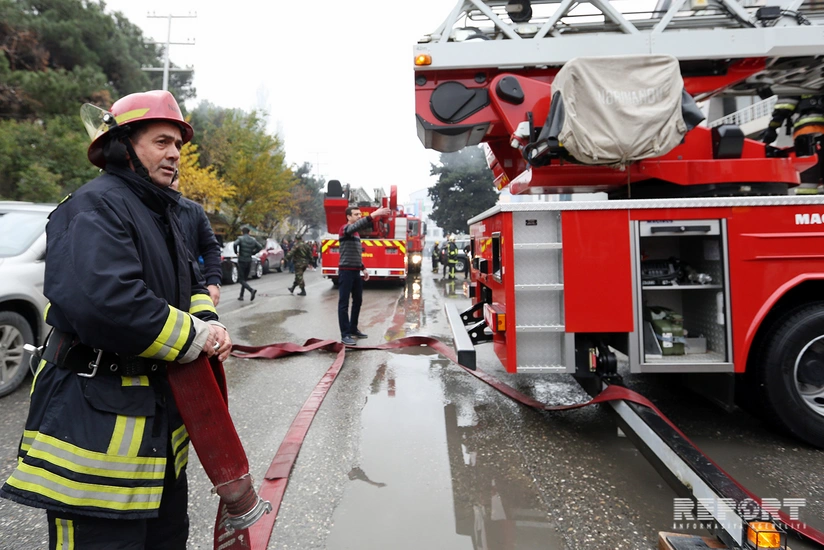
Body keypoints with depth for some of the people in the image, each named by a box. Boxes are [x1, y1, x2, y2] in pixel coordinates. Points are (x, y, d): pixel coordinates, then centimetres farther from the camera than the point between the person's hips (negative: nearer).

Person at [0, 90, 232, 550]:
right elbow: (102, 301, -33)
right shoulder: (97, 206, -17)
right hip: (98, 418, -9)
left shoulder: (163, 213, 14)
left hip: (157, 408, 10)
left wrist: (209, 323, -5)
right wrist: (193, 339, -21)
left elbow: (189, 284, 17)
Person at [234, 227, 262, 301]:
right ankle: (241, 296, 17)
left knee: (241, 280, -3)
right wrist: (252, 253, 7)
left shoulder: (240, 238, -6)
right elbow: (260, 247, 0)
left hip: (241, 261, -5)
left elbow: (235, 244, -25)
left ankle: (252, 290, -25)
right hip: (249, 261, 5)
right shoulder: (253, 240, 7)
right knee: (244, 279, 16)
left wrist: (236, 252, -9)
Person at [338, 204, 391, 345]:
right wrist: (373, 215, -44)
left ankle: (353, 329, 24)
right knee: (344, 303, -6)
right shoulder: (345, 229, -10)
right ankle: (345, 335, -5)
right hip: (346, 271, -9)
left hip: (356, 271, 9)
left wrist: (363, 268, 19)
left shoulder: (356, 233, 18)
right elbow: (358, 225, -34)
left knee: (358, 301, 13)